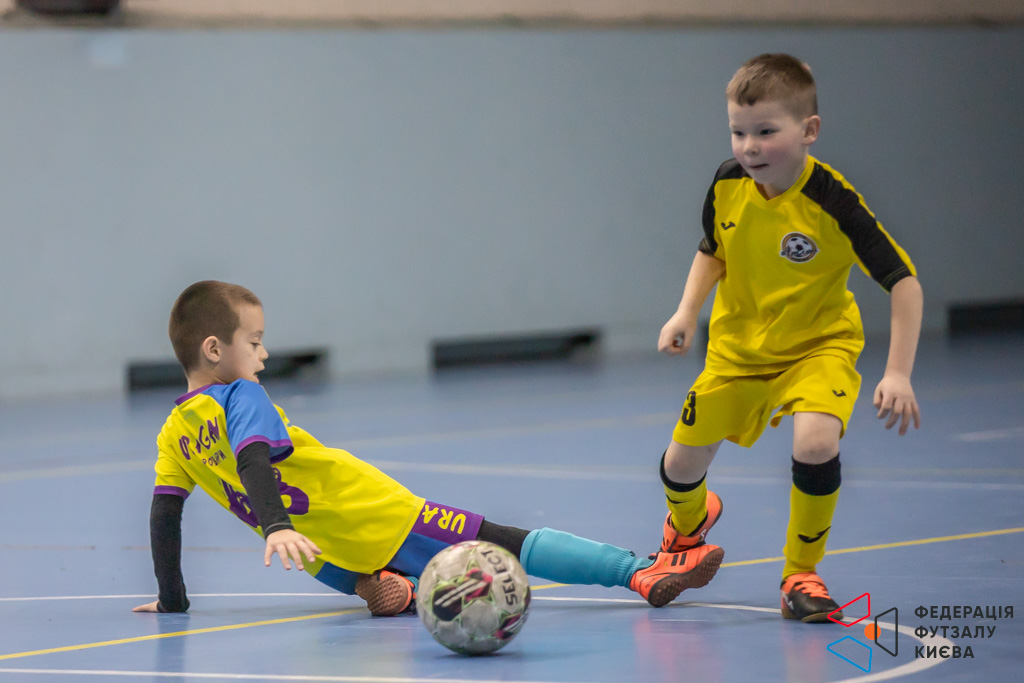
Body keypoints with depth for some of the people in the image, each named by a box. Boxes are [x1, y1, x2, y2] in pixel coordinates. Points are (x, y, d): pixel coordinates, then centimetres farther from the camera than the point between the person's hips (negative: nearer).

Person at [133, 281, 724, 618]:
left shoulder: (176, 434, 7)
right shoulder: (240, 398, -12)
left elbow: (163, 515, 9)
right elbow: (252, 459, -29)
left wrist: (172, 599, 18)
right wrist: (276, 526, -44)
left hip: (326, 558, 7)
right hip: (378, 522, -7)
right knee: (506, 543, -5)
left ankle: (380, 586, 2)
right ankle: (643, 571, -7)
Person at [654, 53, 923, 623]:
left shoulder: (833, 200, -28)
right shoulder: (728, 184, -14)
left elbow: (904, 282, -25)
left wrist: (899, 374, -31)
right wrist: (688, 312, -7)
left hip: (820, 345, -4)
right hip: (738, 344, 4)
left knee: (816, 443, -31)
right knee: (682, 463, 8)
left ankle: (802, 575, -6)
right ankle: (688, 523, 49)